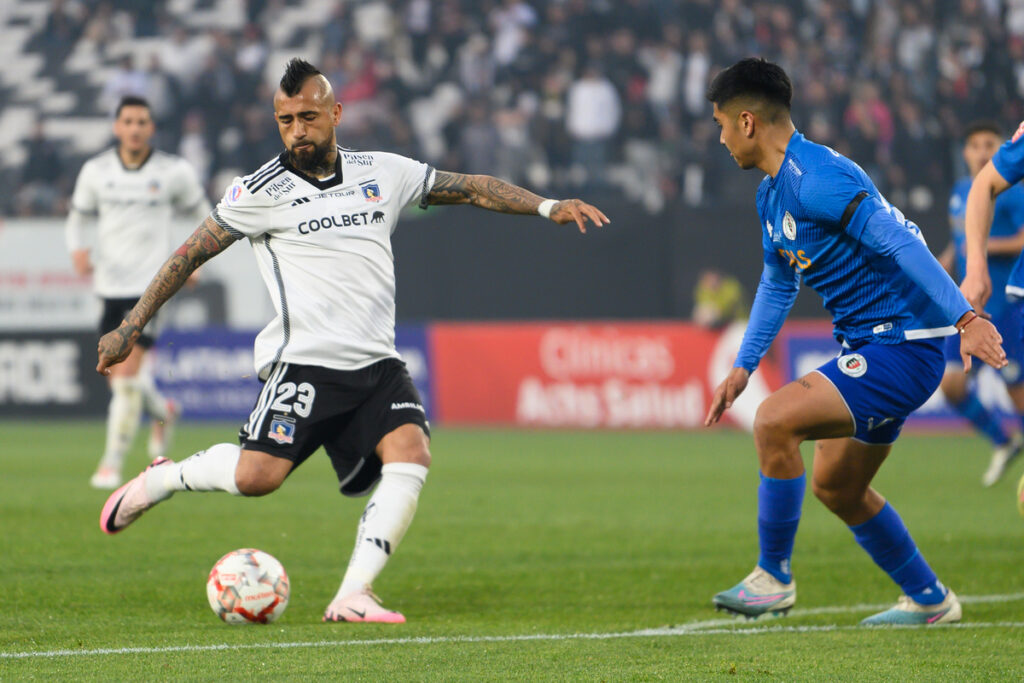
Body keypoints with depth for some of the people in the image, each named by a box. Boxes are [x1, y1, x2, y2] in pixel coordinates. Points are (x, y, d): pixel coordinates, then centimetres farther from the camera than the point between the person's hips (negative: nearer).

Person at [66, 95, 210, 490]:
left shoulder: (174, 172, -2)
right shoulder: (96, 171, 3)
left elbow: (200, 212, 12)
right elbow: (77, 218, 14)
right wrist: (77, 249, -6)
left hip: (151, 283, -4)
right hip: (110, 283, 4)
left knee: (127, 372, -15)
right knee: (118, 376, 10)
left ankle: (112, 463, -8)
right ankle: (162, 412, 42)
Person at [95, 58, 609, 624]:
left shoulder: (383, 173, 10)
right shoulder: (262, 191, -1)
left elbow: (468, 188, 17)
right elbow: (190, 254, 4)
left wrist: (547, 207, 8)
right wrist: (130, 327, 3)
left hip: (377, 365, 4)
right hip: (303, 364, -4)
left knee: (410, 453, -21)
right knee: (259, 474, -21)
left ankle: (352, 596, -19)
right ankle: (161, 478, 9)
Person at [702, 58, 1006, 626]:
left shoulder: (816, 179, -21)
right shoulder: (772, 194, 13)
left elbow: (900, 243, -29)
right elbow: (778, 284, 28)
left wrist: (963, 318, -35)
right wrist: (742, 368, 25)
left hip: (901, 346, -11)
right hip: (866, 346, 11)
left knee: (775, 420, -22)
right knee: (835, 486, 19)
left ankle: (773, 576, -10)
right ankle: (929, 600, 32)